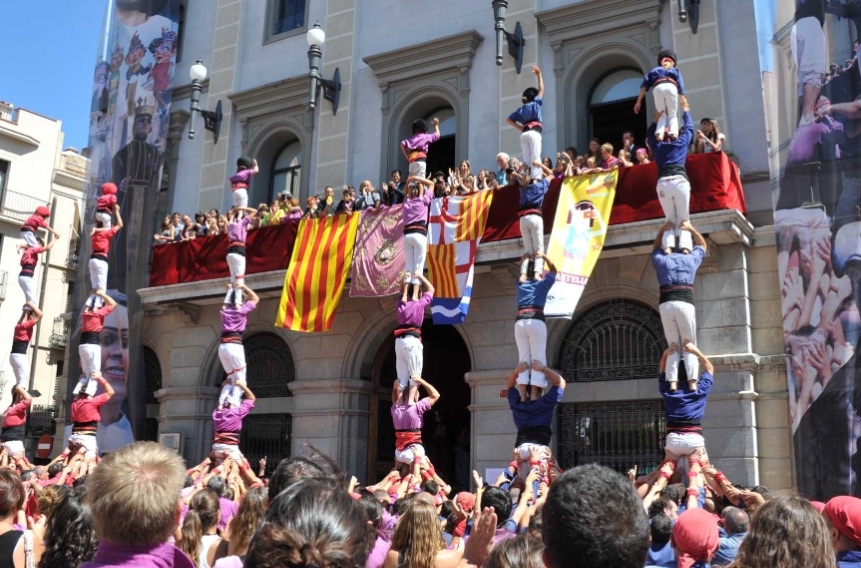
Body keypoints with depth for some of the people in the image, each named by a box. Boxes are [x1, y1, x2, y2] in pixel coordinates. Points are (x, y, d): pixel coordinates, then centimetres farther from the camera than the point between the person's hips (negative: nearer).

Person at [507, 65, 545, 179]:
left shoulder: (520, 110, 20)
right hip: (534, 133, -5)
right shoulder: (535, 104, 9)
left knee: (527, 160, 3)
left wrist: (520, 128, 14)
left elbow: (509, 119, 18)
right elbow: (541, 90, 15)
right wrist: (539, 75, 22)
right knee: (535, 158, -14)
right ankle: (536, 179, -26)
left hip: (524, 134, 5)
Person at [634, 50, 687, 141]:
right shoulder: (675, 70, 35)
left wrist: (639, 102, 16)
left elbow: (644, 86, 21)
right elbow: (680, 85, 19)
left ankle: (660, 134, -16)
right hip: (671, 87, -1)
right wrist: (683, 100, 16)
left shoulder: (654, 71, 37)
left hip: (658, 88, 1)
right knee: (672, 115, 9)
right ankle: (673, 133, -21)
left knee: (662, 115, 13)